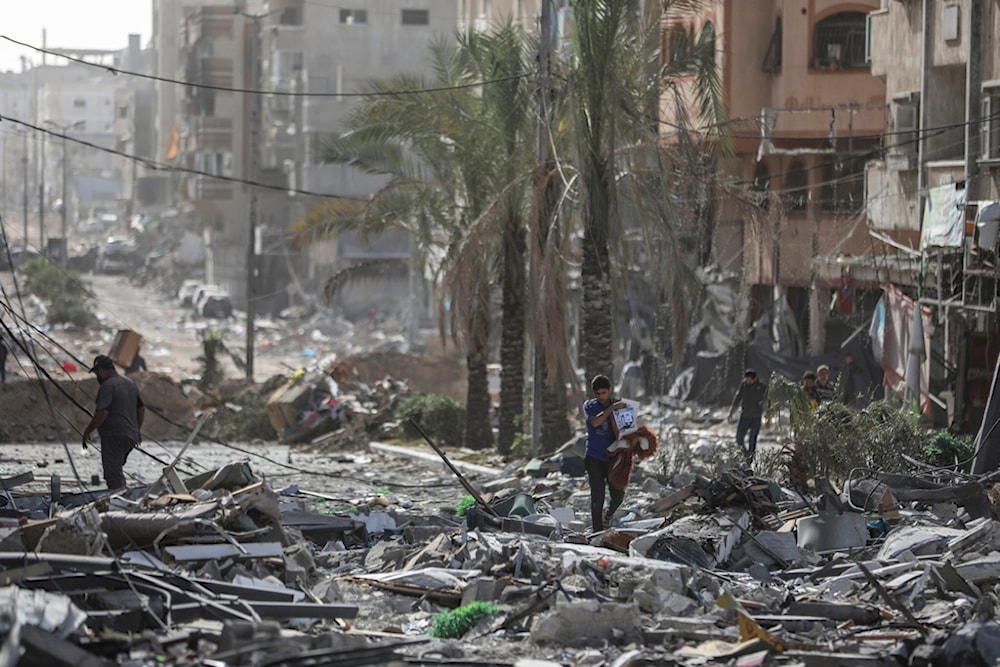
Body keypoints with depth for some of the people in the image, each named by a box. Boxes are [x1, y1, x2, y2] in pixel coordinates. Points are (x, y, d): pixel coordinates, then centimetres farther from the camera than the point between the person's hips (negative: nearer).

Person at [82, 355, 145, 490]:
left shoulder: (107, 386, -14)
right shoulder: (130, 384, 14)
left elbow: (102, 413, -23)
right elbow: (141, 409, 22)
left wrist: (87, 432, -13)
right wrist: (137, 430, 32)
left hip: (113, 437, -9)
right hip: (131, 437, 9)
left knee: (113, 475, -8)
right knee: (117, 472, 19)